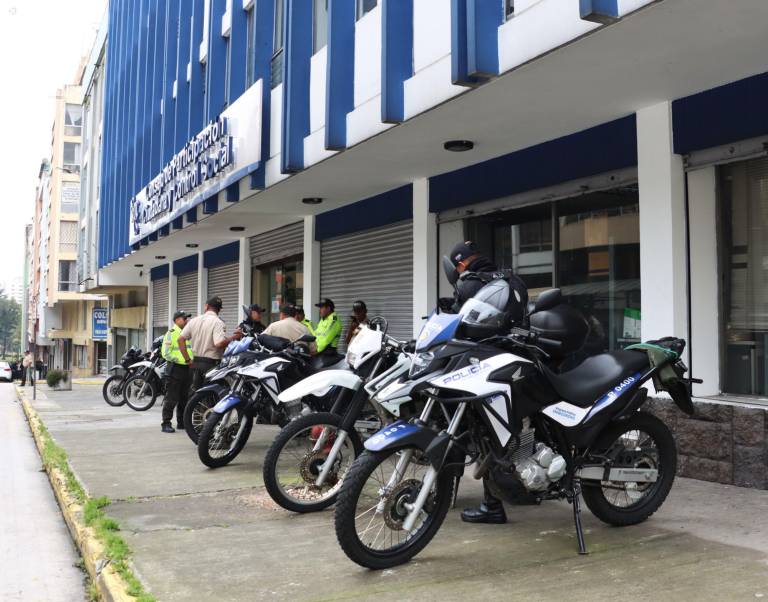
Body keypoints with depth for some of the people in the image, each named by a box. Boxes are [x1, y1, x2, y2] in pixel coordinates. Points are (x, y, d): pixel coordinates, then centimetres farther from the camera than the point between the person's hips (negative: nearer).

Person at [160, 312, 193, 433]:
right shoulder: (171, 333, -7)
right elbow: (166, 353, -14)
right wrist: (182, 360, -17)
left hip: (187, 368, 7)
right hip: (175, 368, -7)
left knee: (185, 398, 13)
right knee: (171, 398, -7)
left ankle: (182, 422, 22)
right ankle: (166, 423, -2)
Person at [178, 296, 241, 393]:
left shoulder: (194, 320, 8)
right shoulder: (218, 322, -12)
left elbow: (181, 339, 4)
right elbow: (219, 343, -26)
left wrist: (188, 360, 5)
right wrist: (234, 337, -11)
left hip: (195, 362, 6)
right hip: (211, 364, -6)